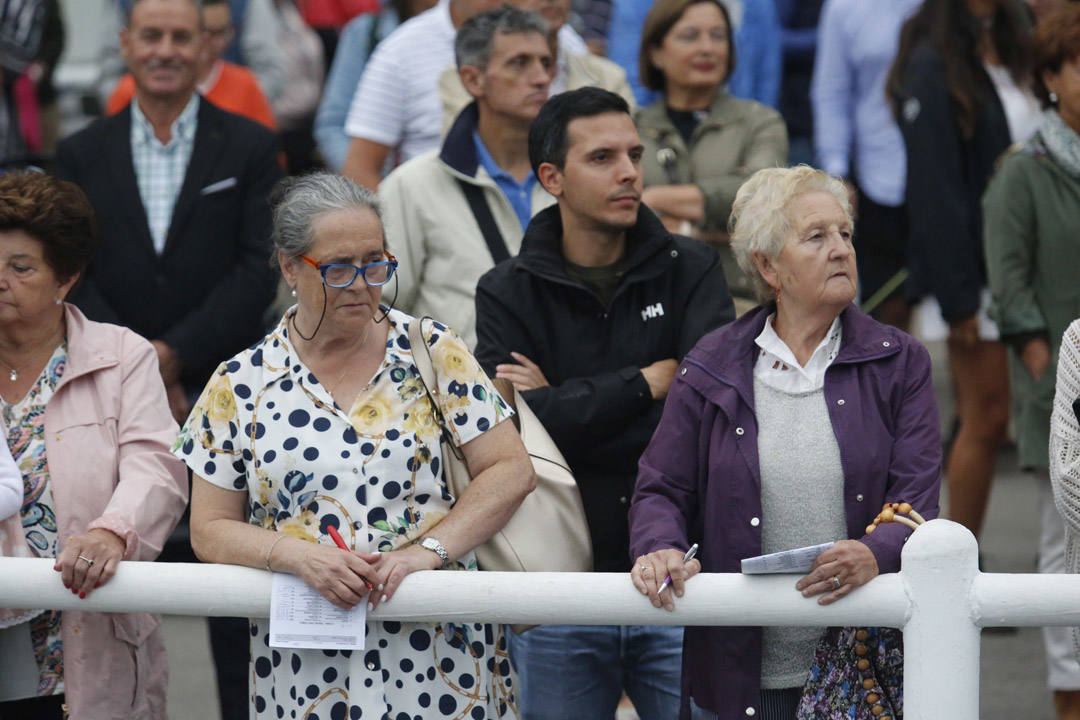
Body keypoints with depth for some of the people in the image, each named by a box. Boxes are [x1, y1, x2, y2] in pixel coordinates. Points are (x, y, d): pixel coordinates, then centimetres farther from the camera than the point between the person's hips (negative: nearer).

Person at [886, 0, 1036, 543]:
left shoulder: (1009, 48, 14)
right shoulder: (933, 65, -10)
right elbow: (935, 189, -13)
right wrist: (958, 299, -15)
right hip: (975, 272, -7)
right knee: (986, 419, -3)